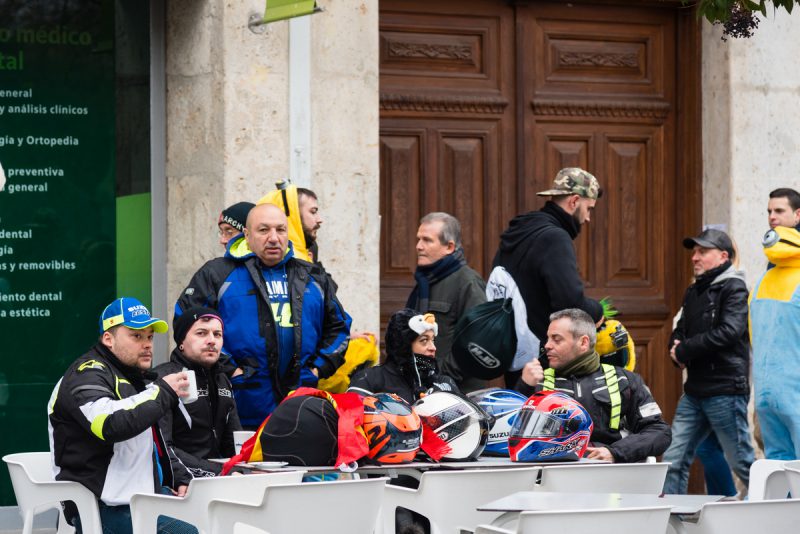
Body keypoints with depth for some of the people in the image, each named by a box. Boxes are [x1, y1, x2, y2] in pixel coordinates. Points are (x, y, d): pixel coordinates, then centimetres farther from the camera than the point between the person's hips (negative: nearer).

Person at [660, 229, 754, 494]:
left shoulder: (733, 288, -7)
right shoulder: (694, 292, 19)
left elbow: (729, 332, -20)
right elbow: (679, 331, 21)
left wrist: (684, 350, -12)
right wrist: (676, 348, -4)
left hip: (726, 390, -8)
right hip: (695, 390, 8)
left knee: (742, 463, -1)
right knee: (673, 459, 3)